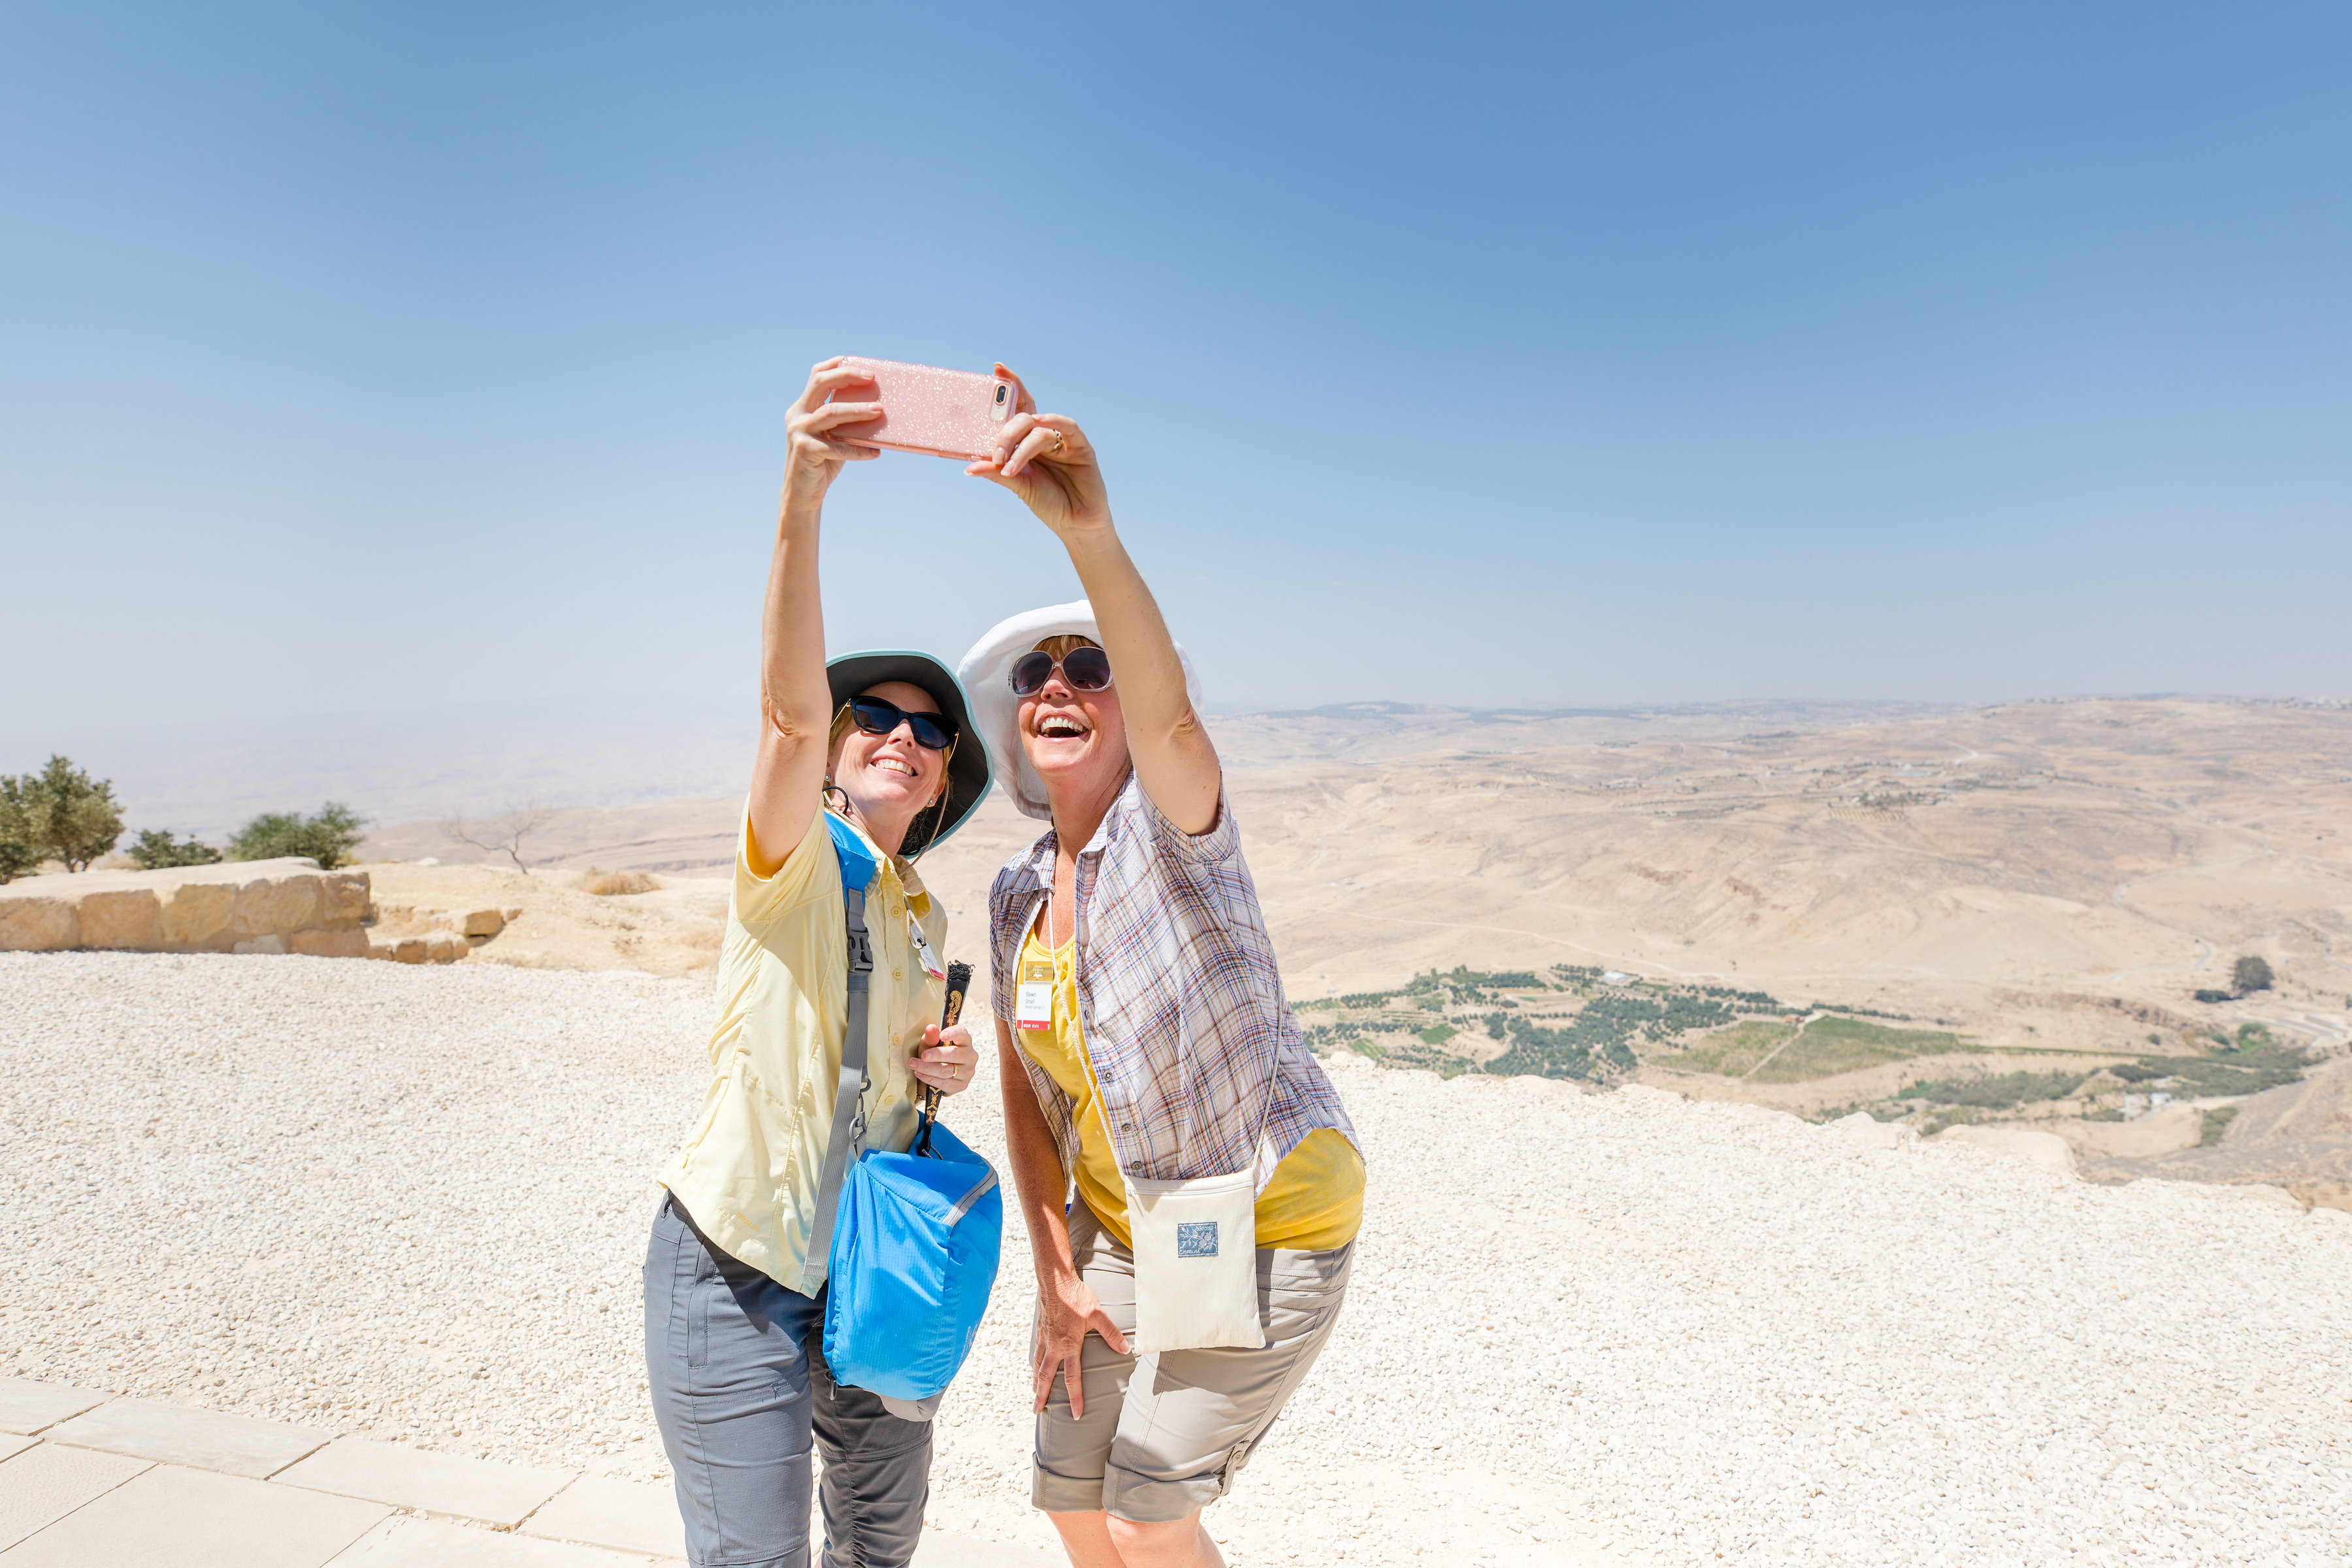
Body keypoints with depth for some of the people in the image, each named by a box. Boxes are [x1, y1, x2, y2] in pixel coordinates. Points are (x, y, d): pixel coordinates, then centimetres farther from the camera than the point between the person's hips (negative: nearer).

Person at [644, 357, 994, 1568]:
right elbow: (791, 708, -33)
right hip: (738, 1274, -6)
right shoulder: (794, 859, -13)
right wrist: (803, 495, -47)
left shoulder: (925, 920, 7)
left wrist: (941, 1073, -4)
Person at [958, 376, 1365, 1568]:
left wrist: (1090, 531, -58)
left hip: (1269, 1222, -6)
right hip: (1125, 1227, 6)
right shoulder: (1015, 898, 0)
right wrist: (1058, 1276, 2)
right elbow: (1025, 1094, 6)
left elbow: (1171, 715, -42)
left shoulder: (1172, 824, -19)